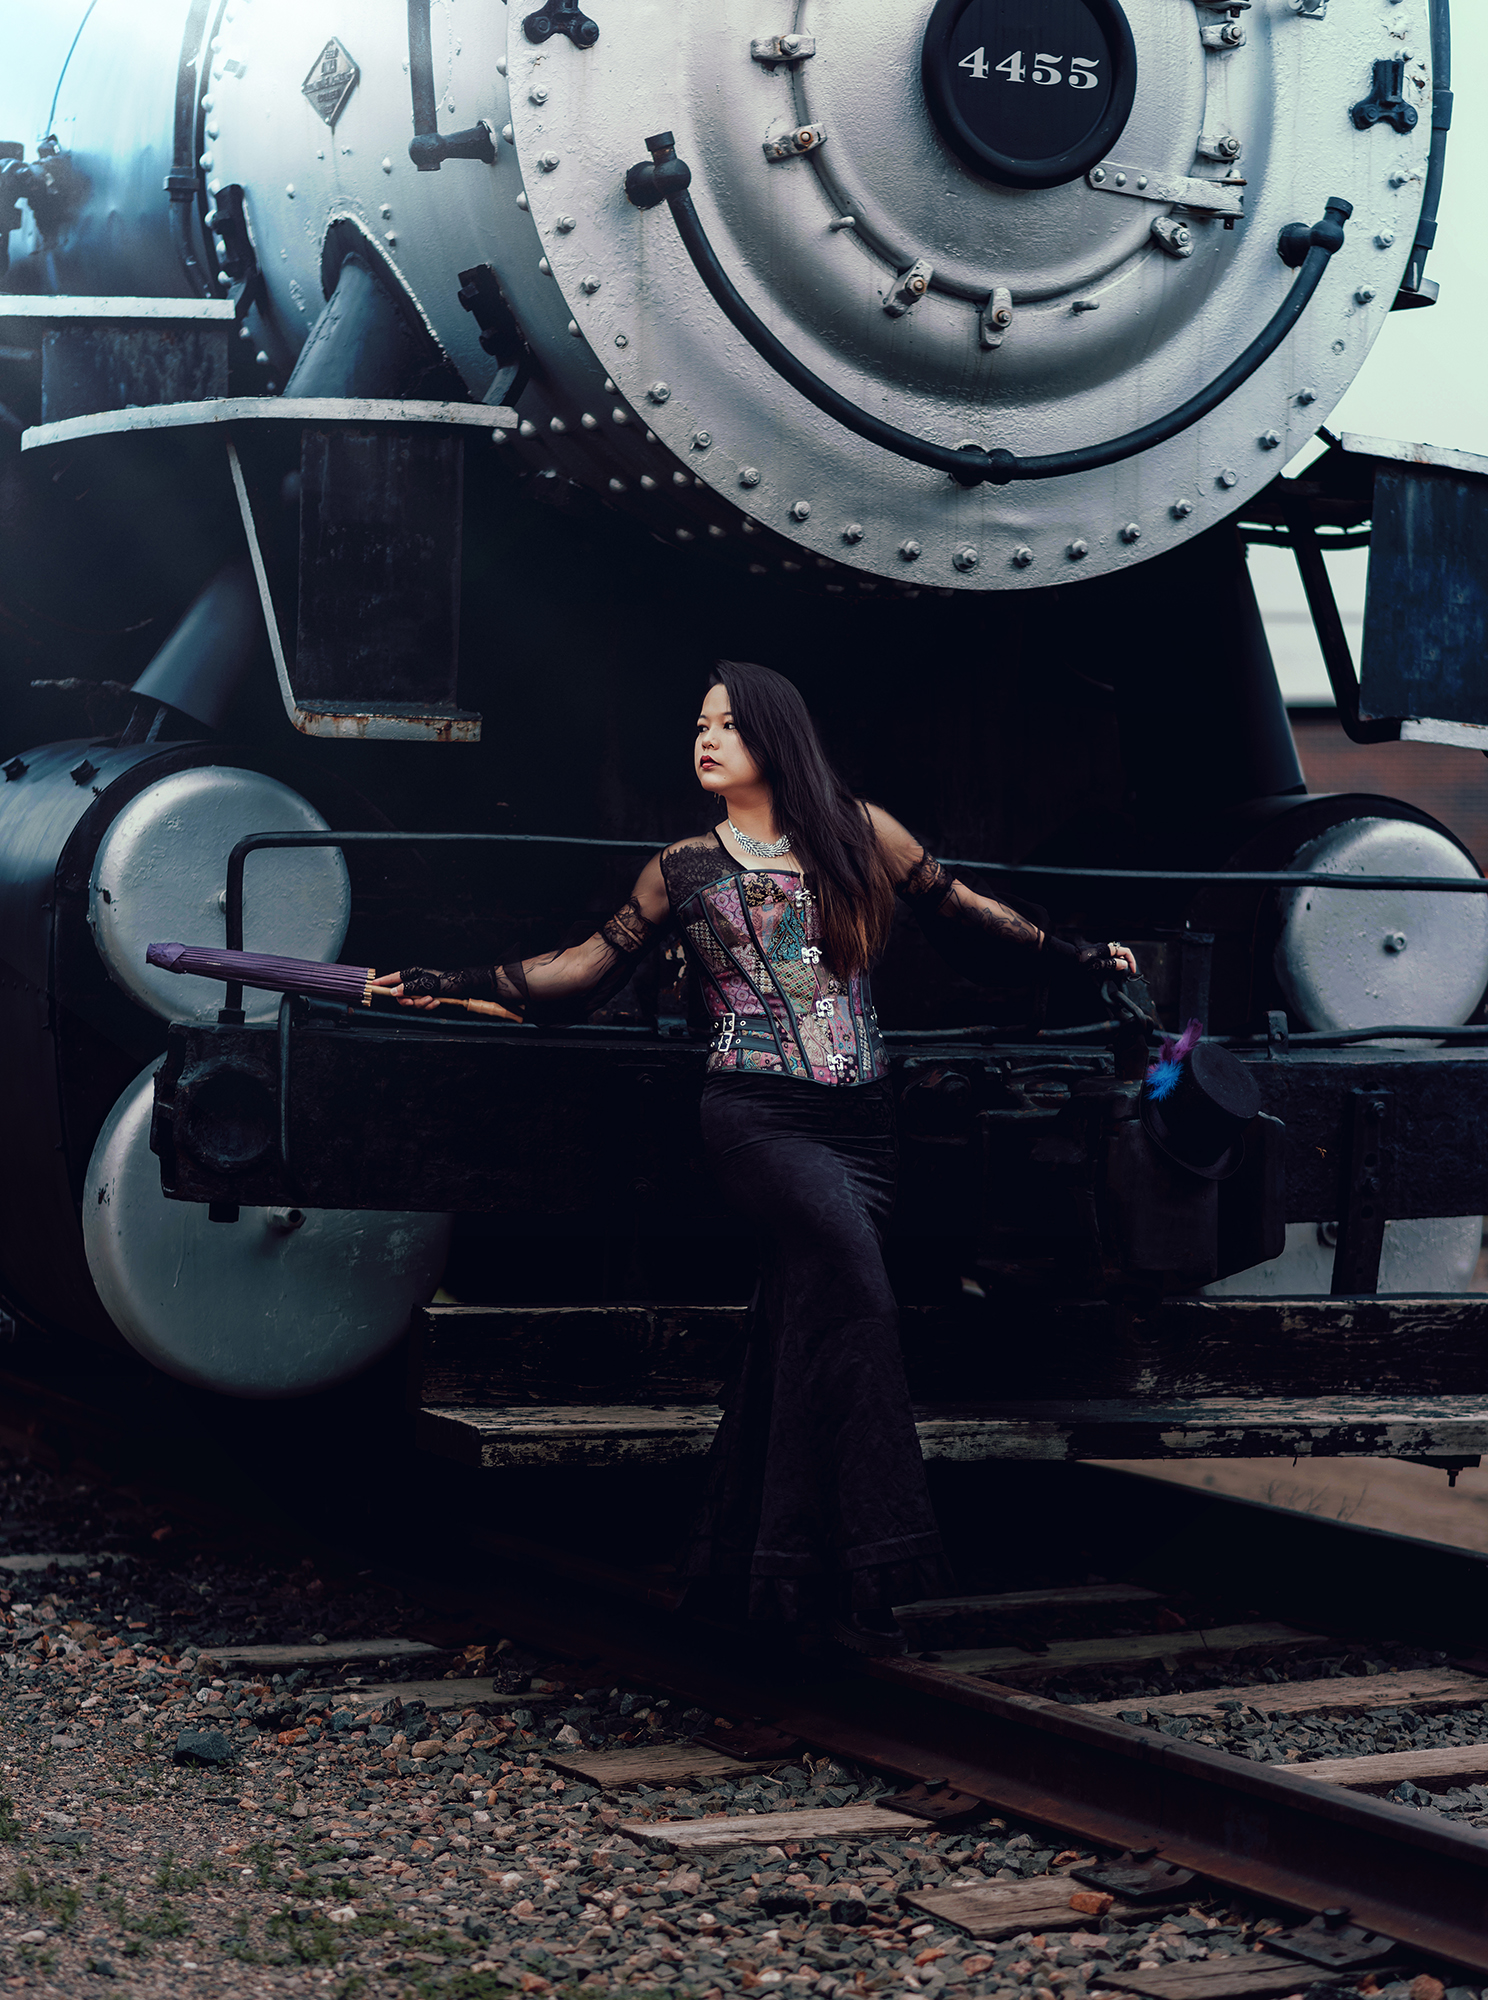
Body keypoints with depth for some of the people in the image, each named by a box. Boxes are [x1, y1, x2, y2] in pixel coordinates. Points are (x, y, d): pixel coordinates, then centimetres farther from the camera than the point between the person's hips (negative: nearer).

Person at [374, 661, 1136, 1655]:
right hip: (758, 1114, -3)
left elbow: (959, 904, 21)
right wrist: (460, 985, 7)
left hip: (860, 1121, 3)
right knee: (855, 1292, -22)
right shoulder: (685, 867, 9)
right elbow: (595, 964, 13)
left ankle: (752, 1567, 8)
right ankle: (867, 1561, -22)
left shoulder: (860, 832, 11)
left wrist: (1074, 953, 27)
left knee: (801, 1333, 1)